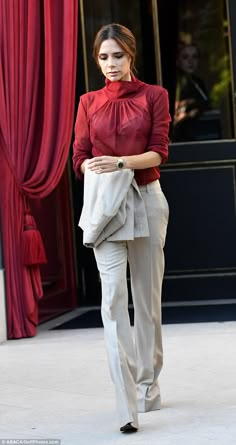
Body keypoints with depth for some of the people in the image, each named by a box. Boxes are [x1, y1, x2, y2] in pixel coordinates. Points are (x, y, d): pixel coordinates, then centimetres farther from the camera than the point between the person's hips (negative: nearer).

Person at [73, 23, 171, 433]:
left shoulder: (154, 96, 4)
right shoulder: (89, 103, 10)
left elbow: (159, 151, -6)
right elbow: (81, 157, 5)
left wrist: (121, 162, -22)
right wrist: (100, 172, -16)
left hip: (147, 200, 0)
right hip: (105, 202, 0)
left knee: (147, 296, 7)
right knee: (114, 297, -13)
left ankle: (148, 385, 24)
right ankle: (127, 405, -16)